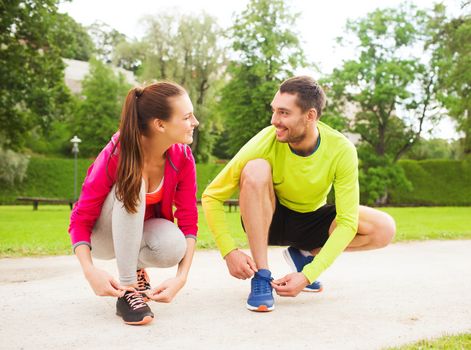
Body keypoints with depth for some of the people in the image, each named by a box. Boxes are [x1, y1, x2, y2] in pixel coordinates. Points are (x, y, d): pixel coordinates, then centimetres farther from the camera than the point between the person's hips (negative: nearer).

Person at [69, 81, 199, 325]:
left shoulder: (182, 157, -20)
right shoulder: (116, 154, -28)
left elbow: (188, 222, -18)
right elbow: (80, 220, -23)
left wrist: (181, 278, -32)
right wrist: (90, 271, -40)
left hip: (143, 232, 3)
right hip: (104, 237, -2)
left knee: (174, 247, -33)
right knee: (131, 186, -34)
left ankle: (136, 268, 3)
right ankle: (127, 289, -26)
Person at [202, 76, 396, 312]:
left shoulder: (342, 150, -24)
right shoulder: (266, 142, -27)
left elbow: (347, 223, -24)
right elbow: (211, 196, -21)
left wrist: (308, 275, -33)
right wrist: (229, 252, -31)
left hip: (310, 221, 2)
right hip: (267, 221, -1)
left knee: (384, 228, -20)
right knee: (255, 169, -34)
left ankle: (304, 254, 2)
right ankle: (261, 276, -24)